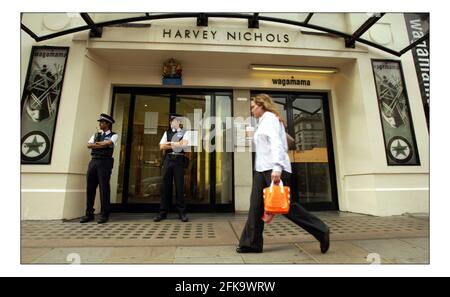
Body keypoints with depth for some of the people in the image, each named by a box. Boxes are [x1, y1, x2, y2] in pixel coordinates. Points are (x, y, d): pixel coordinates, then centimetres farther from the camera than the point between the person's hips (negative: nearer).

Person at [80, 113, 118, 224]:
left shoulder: (113, 135, 6)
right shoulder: (95, 135, 21)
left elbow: (108, 143, -15)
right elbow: (89, 145, 5)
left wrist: (96, 144, 0)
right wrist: (102, 144, -6)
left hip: (105, 162, -5)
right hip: (93, 161, 5)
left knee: (104, 188, -4)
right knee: (90, 187, 6)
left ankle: (104, 214, 3)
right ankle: (89, 214, 16)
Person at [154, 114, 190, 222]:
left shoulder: (184, 133, 8)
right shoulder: (167, 133, 18)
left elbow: (184, 144, -11)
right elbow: (161, 147, 7)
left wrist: (169, 143, -4)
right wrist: (176, 144, -4)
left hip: (179, 160, -3)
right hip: (168, 160, 3)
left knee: (179, 186, -3)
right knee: (166, 185, 3)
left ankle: (182, 213, 5)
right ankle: (163, 212, 11)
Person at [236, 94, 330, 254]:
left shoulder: (270, 118, -3)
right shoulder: (263, 121, 24)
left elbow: (276, 142, -18)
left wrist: (277, 167, -29)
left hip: (273, 168, -9)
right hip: (262, 169, 9)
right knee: (256, 206, 5)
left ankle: (321, 231, 10)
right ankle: (251, 243, 11)